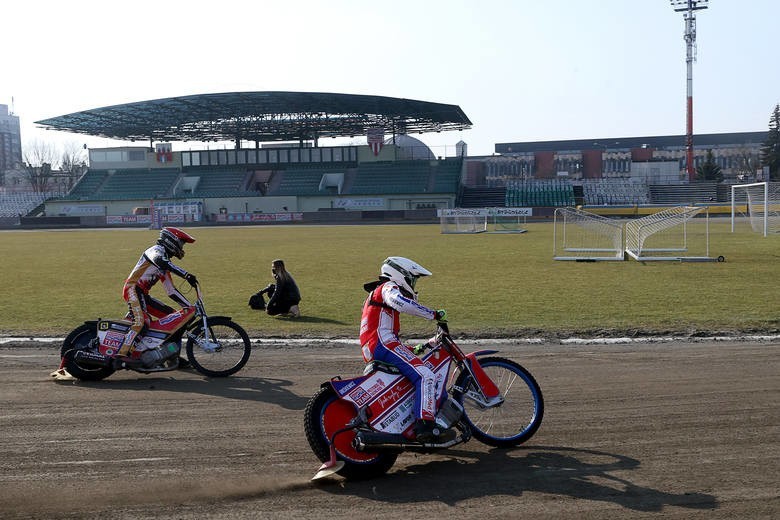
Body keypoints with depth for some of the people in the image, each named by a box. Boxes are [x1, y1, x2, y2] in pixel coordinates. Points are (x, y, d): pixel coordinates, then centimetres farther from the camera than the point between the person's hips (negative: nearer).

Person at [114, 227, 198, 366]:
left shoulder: (165, 268, 23)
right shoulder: (157, 250, -5)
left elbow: (171, 290, 22)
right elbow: (160, 261, -32)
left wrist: (190, 306, 14)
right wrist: (186, 275, -40)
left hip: (143, 294, 9)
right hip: (133, 289, -9)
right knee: (140, 322, -28)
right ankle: (122, 355, -34)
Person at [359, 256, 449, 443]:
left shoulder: (376, 294, 33)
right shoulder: (388, 287, 1)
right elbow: (401, 303, -25)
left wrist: (411, 349, 30)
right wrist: (434, 314, -21)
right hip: (383, 344, -11)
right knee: (426, 376, -23)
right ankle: (425, 426, -33)